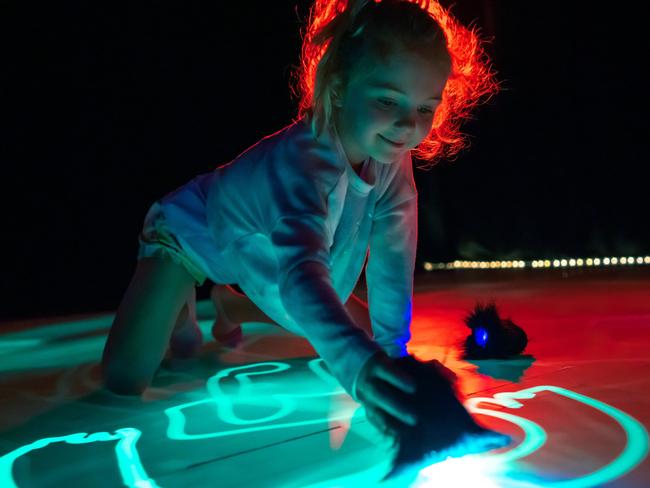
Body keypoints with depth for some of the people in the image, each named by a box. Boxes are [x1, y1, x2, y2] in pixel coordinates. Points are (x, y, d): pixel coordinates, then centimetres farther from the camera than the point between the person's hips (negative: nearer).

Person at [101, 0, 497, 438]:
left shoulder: (393, 159, -20)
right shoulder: (301, 162, -43)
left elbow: (392, 259, -16)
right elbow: (302, 273, -59)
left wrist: (391, 348, -18)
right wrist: (359, 364, -74)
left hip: (256, 252, 6)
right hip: (194, 232, -6)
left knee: (358, 330, 10)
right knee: (124, 381, -18)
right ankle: (183, 309, 17)